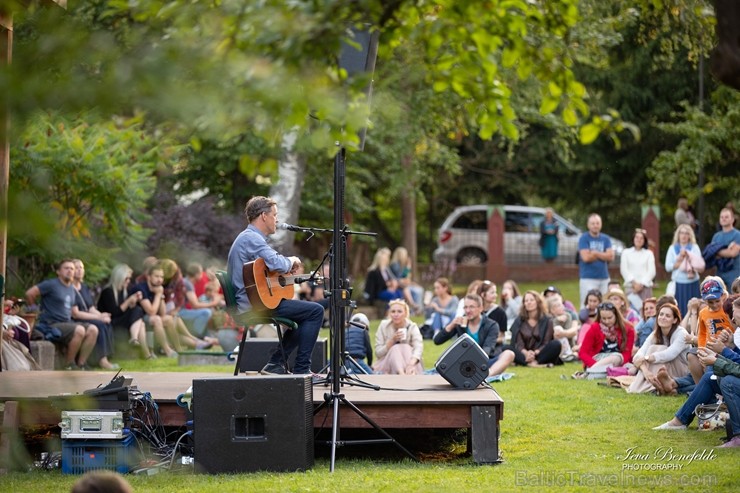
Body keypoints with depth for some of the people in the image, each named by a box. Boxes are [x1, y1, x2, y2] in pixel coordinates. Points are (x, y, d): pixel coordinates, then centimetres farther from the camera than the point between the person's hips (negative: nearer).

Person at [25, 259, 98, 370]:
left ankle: (81, 364, -9)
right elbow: (29, 294, -11)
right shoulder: (52, 284, -5)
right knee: (79, 330, -31)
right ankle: (69, 365, -16)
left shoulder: (72, 290, 20)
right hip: (51, 325, -8)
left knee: (93, 330, -11)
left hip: (67, 323, 8)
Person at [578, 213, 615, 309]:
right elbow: (586, 257, -12)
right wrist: (603, 255, -2)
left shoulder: (606, 239, 11)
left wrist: (595, 253, -8)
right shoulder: (584, 239, -1)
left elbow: (611, 256, -1)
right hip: (588, 278, -4)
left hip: (604, 278, 4)